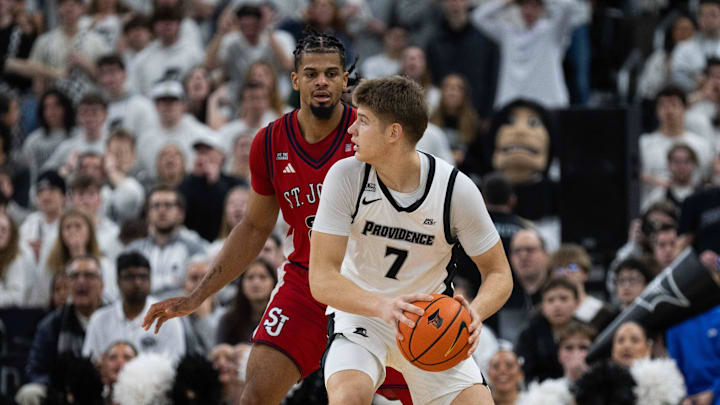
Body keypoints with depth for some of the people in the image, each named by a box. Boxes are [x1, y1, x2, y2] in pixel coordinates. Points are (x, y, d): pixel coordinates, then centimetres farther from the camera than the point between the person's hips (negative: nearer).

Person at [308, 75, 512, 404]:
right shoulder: (346, 177, -19)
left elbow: (499, 273, -8)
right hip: (360, 312, -2)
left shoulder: (457, 189, -18)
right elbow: (322, 278, -23)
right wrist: (382, 305, -42)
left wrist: (474, 312, -31)